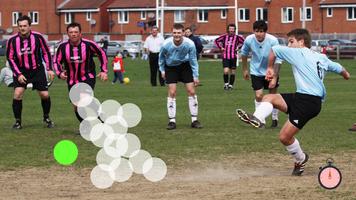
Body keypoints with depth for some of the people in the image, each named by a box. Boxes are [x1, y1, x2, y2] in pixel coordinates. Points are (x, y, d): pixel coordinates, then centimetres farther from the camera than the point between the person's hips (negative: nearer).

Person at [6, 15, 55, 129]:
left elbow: (46, 52, 0)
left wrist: (49, 69, -5)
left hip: (37, 70, 0)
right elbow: (10, 58, -3)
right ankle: (17, 122, -3)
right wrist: (18, 74, -10)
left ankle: (46, 118, 25)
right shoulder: (12, 40, -12)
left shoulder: (37, 37, -12)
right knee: (17, 93, -17)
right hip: (21, 71, 0)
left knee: (45, 95, -2)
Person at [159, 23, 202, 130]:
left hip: (185, 66, 1)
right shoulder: (166, 44, -26)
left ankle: (194, 120, 6)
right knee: (172, 92, -9)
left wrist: (196, 76, -8)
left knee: (191, 91, -4)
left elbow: (193, 60, -10)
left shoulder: (190, 44, -26)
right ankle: (172, 121, -1)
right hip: (171, 67, -1)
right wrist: (162, 70, 3)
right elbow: (161, 56, -3)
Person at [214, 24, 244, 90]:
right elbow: (216, 41, 15)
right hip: (225, 57, -1)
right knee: (226, 71, -14)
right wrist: (221, 47, 4)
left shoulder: (237, 37, 1)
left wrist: (238, 47, 1)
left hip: (233, 57, 1)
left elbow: (244, 42, 12)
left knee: (232, 72, 7)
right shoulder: (224, 37, 3)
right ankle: (226, 83, 6)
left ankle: (231, 85, 22)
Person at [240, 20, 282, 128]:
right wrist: (244, 69, 12)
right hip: (256, 71, 1)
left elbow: (278, 60, -23)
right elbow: (244, 54, 3)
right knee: (258, 95, -7)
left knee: (273, 94, 9)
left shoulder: (273, 40, -27)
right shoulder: (249, 40, -19)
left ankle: (275, 118, 29)